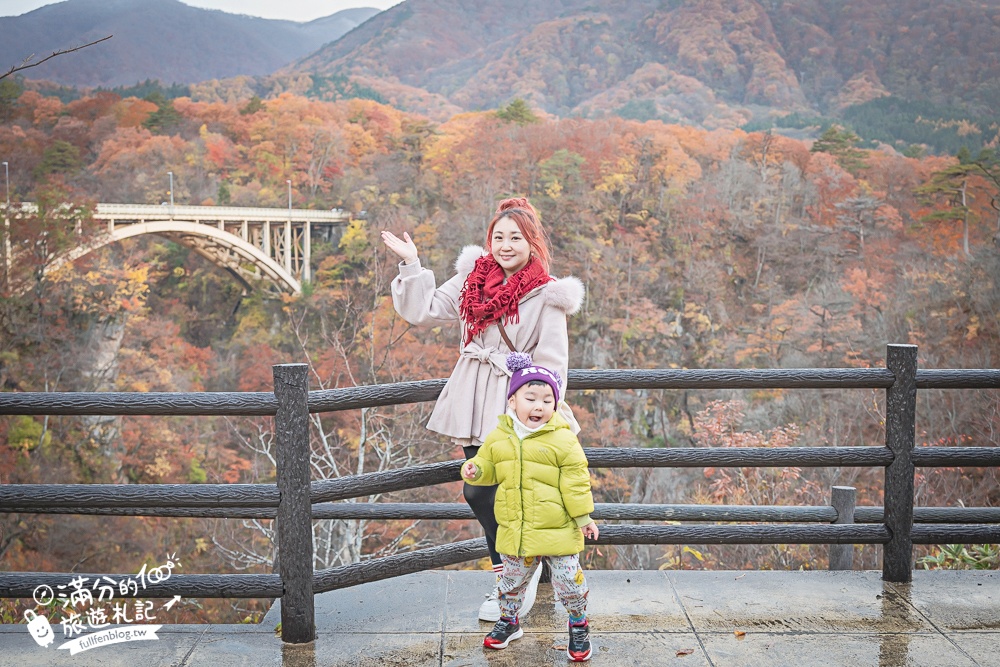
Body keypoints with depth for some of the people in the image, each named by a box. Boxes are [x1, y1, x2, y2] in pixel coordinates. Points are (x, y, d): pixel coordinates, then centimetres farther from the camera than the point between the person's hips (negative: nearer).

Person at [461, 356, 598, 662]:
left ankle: (578, 626, 27)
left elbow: (575, 481, -7)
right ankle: (509, 620, 41)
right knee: (512, 578, 19)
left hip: (557, 530, -3)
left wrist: (583, 517, -6)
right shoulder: (498, 438, 2)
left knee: (568, 580, 4)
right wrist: (474, 470, -8)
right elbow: (488, 467, 14)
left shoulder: (563, 440, -10)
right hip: (514, 530, 4)